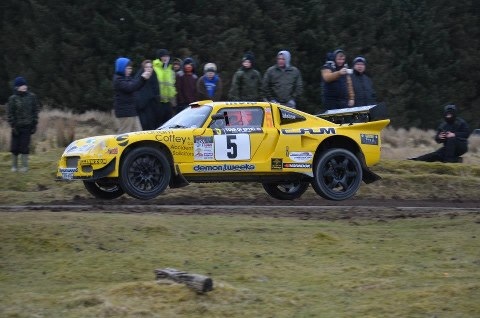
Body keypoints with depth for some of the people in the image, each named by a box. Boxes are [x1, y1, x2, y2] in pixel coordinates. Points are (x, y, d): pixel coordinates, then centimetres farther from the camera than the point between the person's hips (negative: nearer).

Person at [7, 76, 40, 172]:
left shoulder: (32, 97, 3)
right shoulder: (13, 99, -2)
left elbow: (36, 110, 8)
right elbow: (10, 114, -1)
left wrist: (34, 124, 3)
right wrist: (12, 126, -8)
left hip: (27, 126, 0)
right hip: (17, 126, 0)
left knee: (25, 147, -1)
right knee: (15, 147, 2)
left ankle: (24, 166, 8)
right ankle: (14, 166, 15)